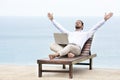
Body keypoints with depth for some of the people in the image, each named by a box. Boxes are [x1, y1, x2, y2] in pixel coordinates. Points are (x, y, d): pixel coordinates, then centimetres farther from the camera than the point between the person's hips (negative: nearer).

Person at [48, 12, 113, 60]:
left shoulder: (86, 33, 30)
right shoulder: (70, 33, 41)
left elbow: (96, 27, 22)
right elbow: (60, 27, 45)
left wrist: (104, 19, 14)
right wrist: (52, 19, 45)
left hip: (76, 48, -4)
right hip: (65, 47, 4)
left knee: (70, 47, -42)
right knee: (53, 45, -26)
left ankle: (56, 54, -58)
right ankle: (67, 53, -45)